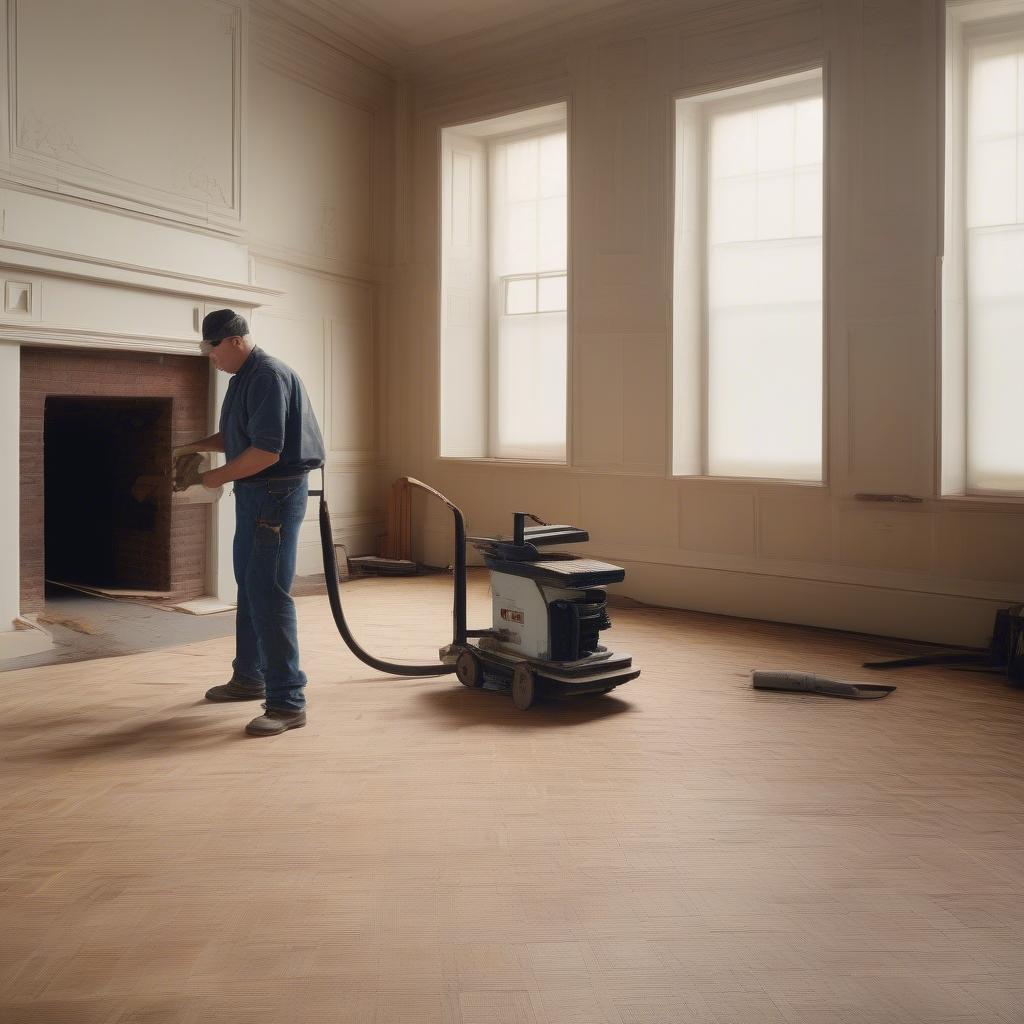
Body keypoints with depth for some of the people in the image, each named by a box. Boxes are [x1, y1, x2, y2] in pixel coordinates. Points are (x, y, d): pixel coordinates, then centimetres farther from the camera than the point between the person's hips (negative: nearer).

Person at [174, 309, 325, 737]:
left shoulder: (269, 376, -18)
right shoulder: (244, 376, 14)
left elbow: (267, 452, -25)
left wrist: (219, 477, -13)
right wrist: (197, 446, 14)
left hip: (277, 495, -11)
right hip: (253, 494, 11)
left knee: (268, 594, -13)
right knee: (249, 587, 19)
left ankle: (288, 702, -9)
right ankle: (249, 677, 33)